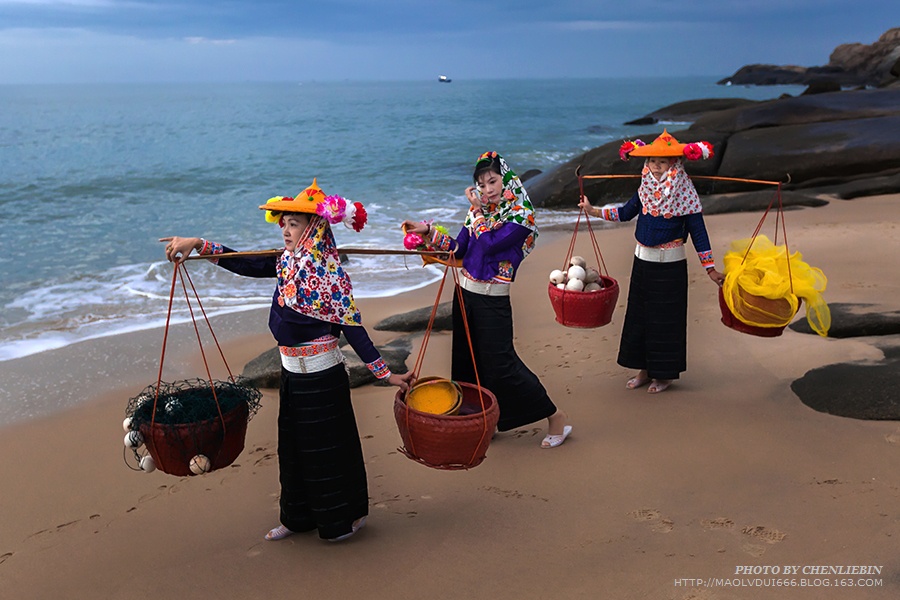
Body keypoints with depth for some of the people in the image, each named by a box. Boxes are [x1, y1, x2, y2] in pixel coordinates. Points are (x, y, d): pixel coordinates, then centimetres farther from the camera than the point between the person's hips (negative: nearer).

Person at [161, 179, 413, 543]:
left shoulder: (329, 273, -19)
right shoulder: (288, 262, 2)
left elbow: (353, 329, -19)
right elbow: (247, 265, 8)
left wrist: (385, 374, -21)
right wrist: (197, 245, 2)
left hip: (321, 375, -8)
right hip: (292, 371, 8)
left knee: (326, 445, 6)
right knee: (293, 444, 18)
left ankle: (344, 517, 26)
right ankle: (299, 517, 35)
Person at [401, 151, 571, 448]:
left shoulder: (521, 215, -12)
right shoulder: (479, 209, 8)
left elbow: (490, 244, -21)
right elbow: (458, 249, 7)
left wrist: (479, 211, -11)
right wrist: (428, 231, -4)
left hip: (492, 300, -7)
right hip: (465, 292, 7)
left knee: (499, 363, -6)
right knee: (467, 360, 13)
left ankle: (554, 416, 8)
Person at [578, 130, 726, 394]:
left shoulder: (684, 193, -12)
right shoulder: (645, 190, 3)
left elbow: (698, 231, -9)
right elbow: (625, 212, 19)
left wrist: (710, 268, -9)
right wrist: (593, 210, 15)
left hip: (670, 265, -6)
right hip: (642, 261, 6)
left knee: (666, 318, 2)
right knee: (639, 314, 11)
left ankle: (665, 374, 16)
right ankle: (644, 369, 24)